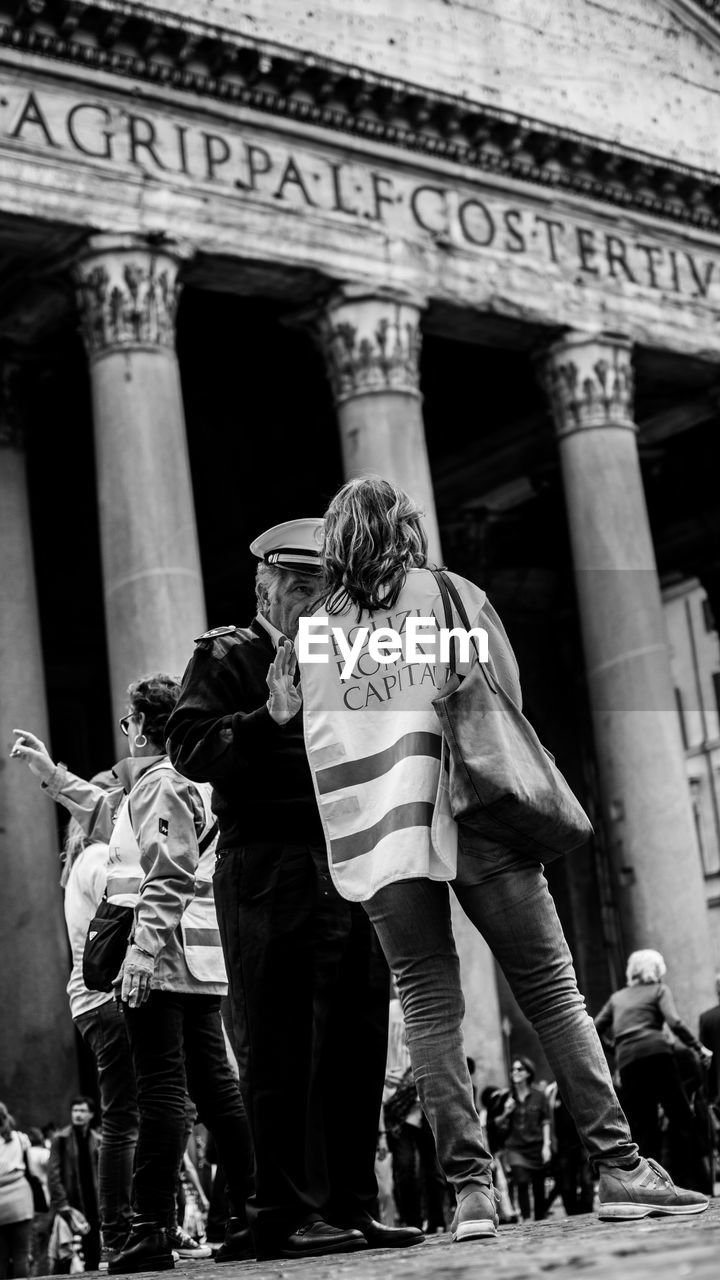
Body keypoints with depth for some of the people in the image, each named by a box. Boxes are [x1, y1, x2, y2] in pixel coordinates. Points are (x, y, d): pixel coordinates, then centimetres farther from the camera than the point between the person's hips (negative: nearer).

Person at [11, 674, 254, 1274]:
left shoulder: (157, 782, -8)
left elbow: (166, 878, -19)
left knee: (162, 1091, -9)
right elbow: (106, 814, 38)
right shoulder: (191, 784, 20)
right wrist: (49, 771, 42)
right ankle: (253, 1215, 9)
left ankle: (153, 1229, -7)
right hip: (203, 963, 9)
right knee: (216, 1089, 9)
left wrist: (143, 953, -21)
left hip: (160, 961, -9)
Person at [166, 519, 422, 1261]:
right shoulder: (225, 657, 5)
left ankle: (351, 1206, 13)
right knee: (277, 1051, -3)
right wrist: (269, 717, -21)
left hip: (352, 866, 6)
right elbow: (188, 748, -9)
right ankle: (285, 1214, 1)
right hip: (267, 869, -6)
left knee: (355, 1045, 6)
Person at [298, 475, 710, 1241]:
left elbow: (307, 740, 8)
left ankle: (469, 1188, -4)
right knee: (551, 991, 1)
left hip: (378, 834, 2)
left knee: (429, 1008, 2)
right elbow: (507, 702, 6)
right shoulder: (451, 596, 7)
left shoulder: (312, 631, 11)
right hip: (471, 813, -2)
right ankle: (618, 1168, -2)